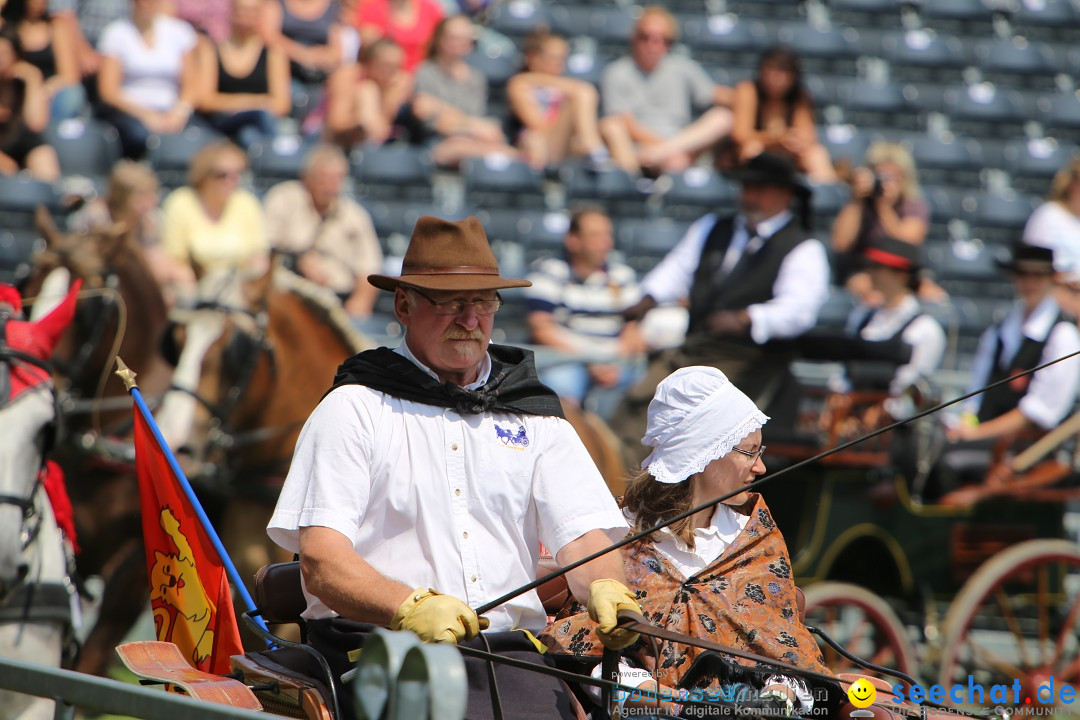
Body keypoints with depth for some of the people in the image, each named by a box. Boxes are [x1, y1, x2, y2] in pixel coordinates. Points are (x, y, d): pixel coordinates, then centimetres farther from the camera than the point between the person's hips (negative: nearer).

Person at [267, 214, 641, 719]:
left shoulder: (535, 417, 21)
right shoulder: (356, 409, 8)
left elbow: (583, 534, 8)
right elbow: (320, 560, -4)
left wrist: (605, 588, -17)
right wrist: (411, 608, -23)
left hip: (513, 653, 3)